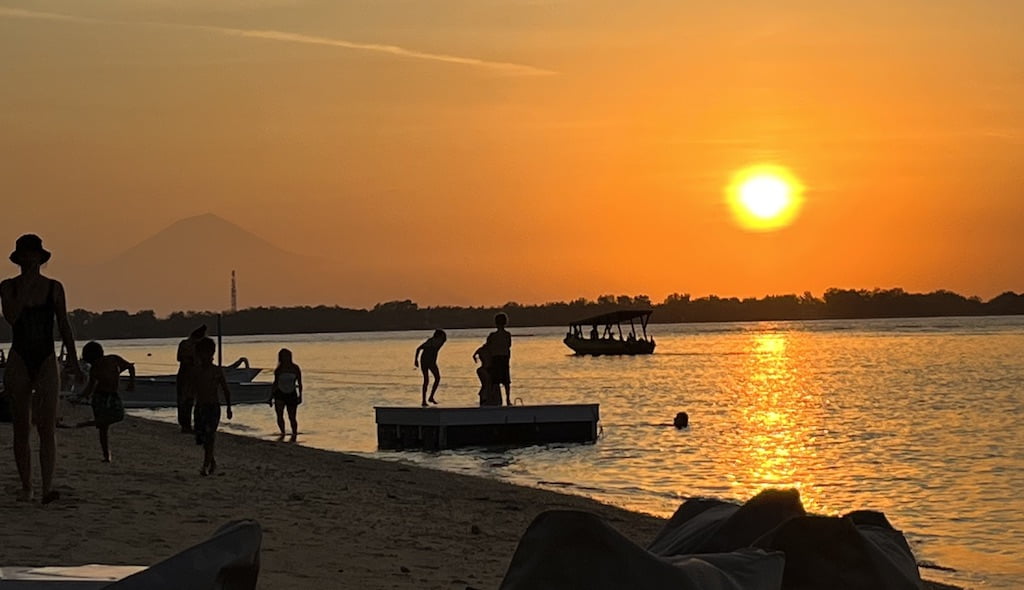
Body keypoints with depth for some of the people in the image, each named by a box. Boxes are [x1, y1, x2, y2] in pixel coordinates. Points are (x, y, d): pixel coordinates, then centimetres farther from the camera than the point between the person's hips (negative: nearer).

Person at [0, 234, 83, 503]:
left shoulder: (54, 287, 3)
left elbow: (64, 326, 9)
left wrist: (74, 361, 8)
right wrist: (25, 287, -16)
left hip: (47, 361, 0)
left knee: (47, 426, -12)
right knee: (22, 428, 5)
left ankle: (47, 487, -20)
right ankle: (26, 486, 14)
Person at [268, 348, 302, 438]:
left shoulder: (295, 368, -4)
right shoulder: (278, 370, -1)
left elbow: (299, 383, 3)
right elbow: (275, 383, 9)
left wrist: (300, 395, -2)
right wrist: (271, 397, 8)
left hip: (292, 395, 0)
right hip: (280, 394, 0)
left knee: (292, 417, 3)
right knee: (279, 415, -17)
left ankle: (294, 434, 23)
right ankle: (282, 432, 2)